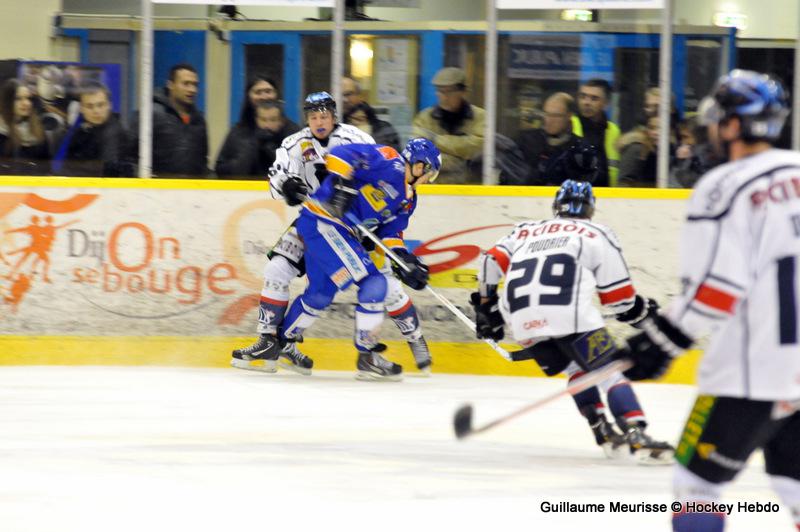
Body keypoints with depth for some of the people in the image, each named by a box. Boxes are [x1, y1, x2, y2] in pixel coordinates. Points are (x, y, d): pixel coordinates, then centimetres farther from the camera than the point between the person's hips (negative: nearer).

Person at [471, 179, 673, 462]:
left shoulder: (526, 230, 30)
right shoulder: (597, 235, 18)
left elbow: (492, 261, 18)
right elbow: (619, 296, 16)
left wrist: (486, 306, 29)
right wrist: (641, 310, 35)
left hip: (523, 324, 4)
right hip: (570, 317, -4)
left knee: (576, 369, 25)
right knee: (611, 372, -2)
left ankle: (604, 436, 16)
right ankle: (637, 437, -21)